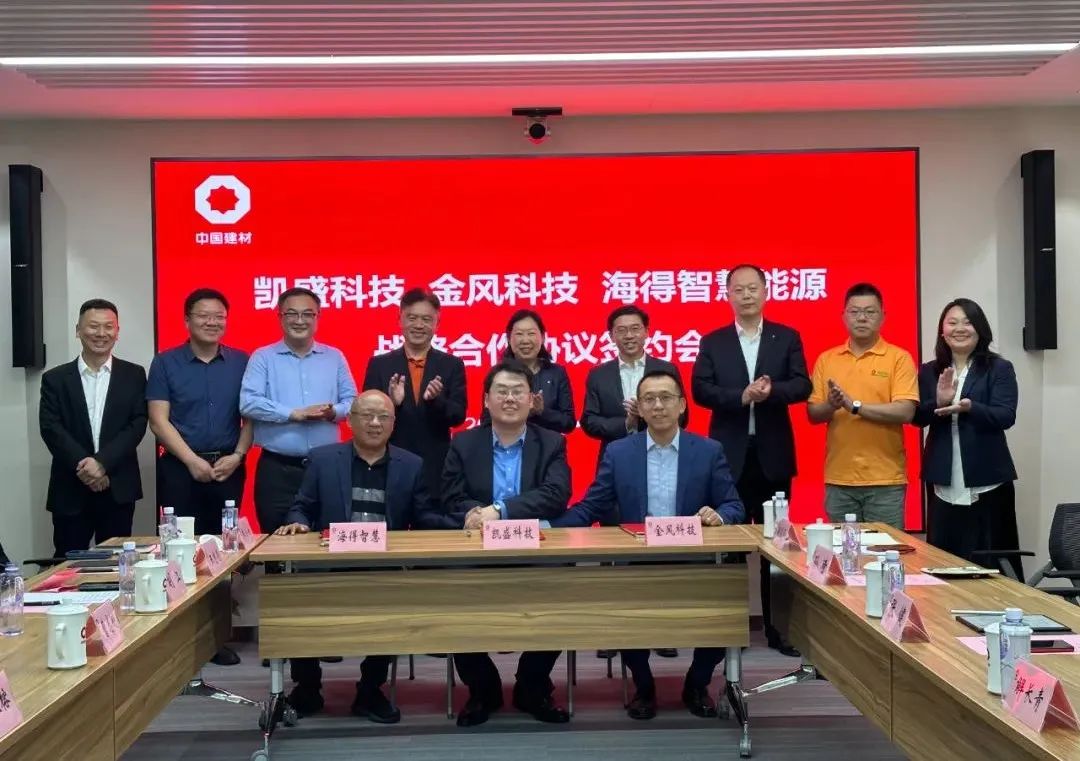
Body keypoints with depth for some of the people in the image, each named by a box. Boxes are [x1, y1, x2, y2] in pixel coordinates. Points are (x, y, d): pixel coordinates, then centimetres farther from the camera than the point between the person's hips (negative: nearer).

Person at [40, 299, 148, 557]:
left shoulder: (133, 375, 6)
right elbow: (51, 429, -4)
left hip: (118, 489, 0)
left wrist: (102, 462, -15)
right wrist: (84, 466, -16)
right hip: (70, 490, 0)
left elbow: (137, 425, -3)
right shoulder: (55, 379, 6)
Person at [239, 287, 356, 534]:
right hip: (277, 468, -2)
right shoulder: (263, 358, 3)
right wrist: (294, 414, -15)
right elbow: (248, 403, -9)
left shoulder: (335, 357, 11)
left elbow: (352, 401, 8)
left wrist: (333, 411, -14)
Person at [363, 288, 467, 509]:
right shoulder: (379, 364, 4)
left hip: (437, 474, 0)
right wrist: (391, 403, -20)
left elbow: (458, 415, -2)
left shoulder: (452, 365, 5)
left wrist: (436, 399, -22)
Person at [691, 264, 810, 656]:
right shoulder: (712, 342, 5)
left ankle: (776, 626, 16)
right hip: (729, 455, 0)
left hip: (773, 454, 0)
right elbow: (700, 390, -5)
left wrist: (771, 390, -23)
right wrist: (741, 396, -20)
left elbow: (802, 386, -4)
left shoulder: (787, 337, 5)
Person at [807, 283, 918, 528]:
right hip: (838, 480, 3)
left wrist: (854, 405, -18)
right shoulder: (826, 359, 8)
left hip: (886, 481, -3)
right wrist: (831, 405, -15)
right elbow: (813, 414, 6)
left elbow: (905, 412, -12)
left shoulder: (899, 358, -1)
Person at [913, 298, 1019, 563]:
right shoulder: (928, 371, 8)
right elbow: (917, 417, 1)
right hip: (942, 481, 3)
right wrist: (938, 403, -20)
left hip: (987, 481, -3)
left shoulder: (1000, 368, -1)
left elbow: (1006, 416, -12)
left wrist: (970, 407, -31)